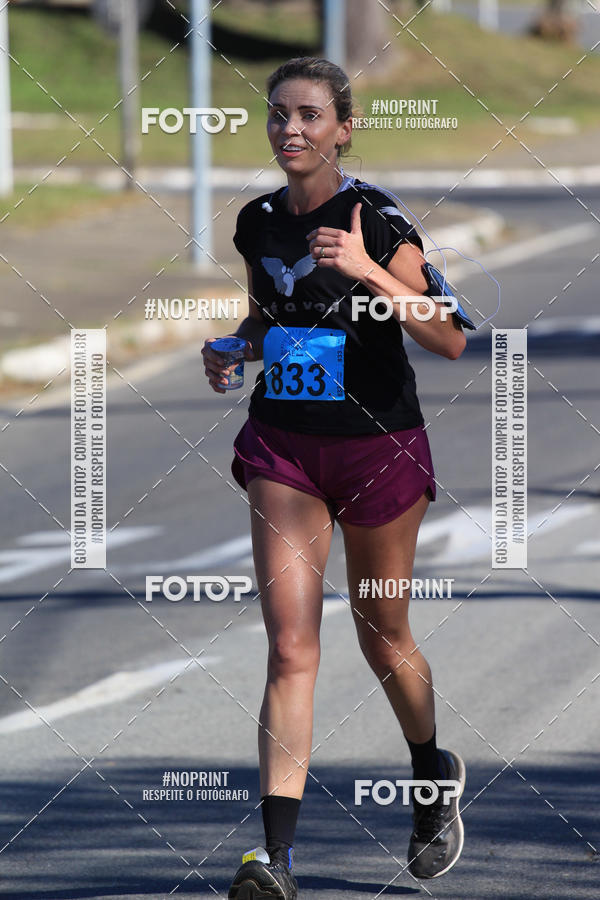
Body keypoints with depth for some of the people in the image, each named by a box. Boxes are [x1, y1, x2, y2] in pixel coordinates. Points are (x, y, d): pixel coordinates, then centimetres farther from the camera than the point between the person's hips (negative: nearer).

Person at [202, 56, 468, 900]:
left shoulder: (377, 220, -13)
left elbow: (450, 338, -18)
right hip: (284, 445, 3)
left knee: (382, 639, 12)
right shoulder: (258, 224, 4)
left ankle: (435, 778, 43)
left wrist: (366, 270, -28)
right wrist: (233, 348, 1)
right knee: (291, 647, -9)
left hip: (379, 445, -3)